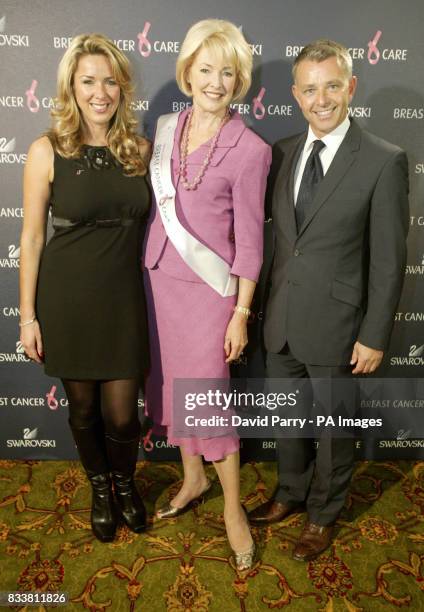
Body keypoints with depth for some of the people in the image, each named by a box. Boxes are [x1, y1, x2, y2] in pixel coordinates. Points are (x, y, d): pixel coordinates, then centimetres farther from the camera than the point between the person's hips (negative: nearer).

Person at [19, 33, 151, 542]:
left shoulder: (139, 148, 1)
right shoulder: (48, 151, -7)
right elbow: (32, 237, -4)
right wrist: (28, 315, -4)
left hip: (124, 296, 2)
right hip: (68, 297, -1)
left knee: (121, 413, 5)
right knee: (83, 407, 14)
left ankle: (125, 483, 38)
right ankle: (100, 488, 42)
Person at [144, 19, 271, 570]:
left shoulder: (250, 149, -11)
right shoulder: (166, 129, 5)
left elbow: (249, 239, -9)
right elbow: (155, 208, 11)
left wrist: (241, 314, -9)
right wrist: (146, 270, 12)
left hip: (208, 286, -6)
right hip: (159, 277, 6)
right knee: (170, 381, 16)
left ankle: (233, 508, 22)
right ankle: (193, 478, 39)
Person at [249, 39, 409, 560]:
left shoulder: (384, 162, -12)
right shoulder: (282, 152, 3)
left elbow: (389, 260, -11)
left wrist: (375, 337, -11)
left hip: (334, 327, -5)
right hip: (281, 321, 5)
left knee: (334, 425, 15)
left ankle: (324, 513, 39)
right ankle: (290, 493, 47)